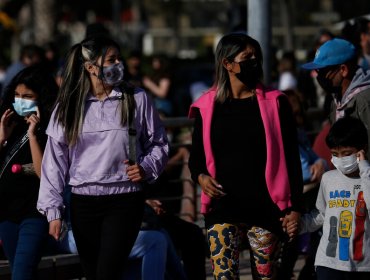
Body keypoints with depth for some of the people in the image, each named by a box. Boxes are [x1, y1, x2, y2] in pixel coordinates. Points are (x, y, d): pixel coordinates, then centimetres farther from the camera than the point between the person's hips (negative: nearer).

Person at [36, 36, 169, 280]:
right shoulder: (68, 106, 4)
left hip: (125, 202, -2)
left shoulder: (137, 100, 1)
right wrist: (53, 211, 1)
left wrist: (146, 168, -9)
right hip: (83, 203, 3)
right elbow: (55, 161, 6)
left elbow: (159, 143, 11)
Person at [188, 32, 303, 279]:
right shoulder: (208, 106, 7)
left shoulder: (274, 102, 4)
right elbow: (197, 155, 17)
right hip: (223, 207, 0)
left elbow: (291, 158, 4)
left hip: (265, 208, 0)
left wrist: (294, 207, -2)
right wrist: (201, 176, -6)